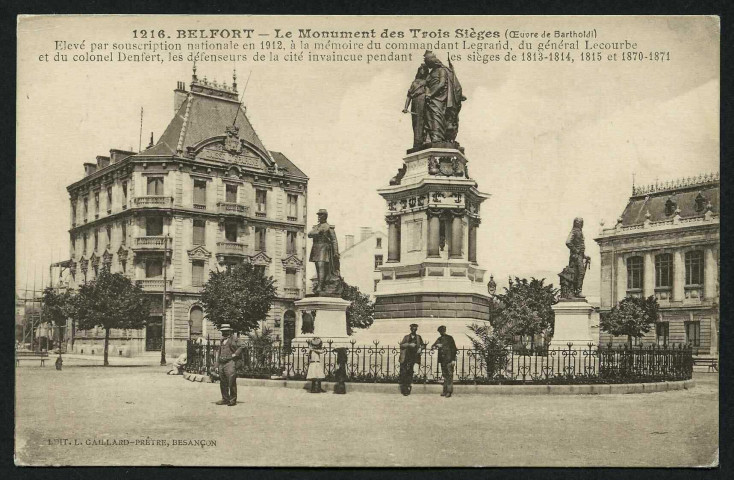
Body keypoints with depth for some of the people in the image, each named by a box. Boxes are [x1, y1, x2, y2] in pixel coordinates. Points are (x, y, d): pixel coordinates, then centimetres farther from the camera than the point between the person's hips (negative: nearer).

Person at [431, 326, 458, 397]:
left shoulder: (449, 338, 1)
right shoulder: (439, 339, 16)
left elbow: (453, 348, -2)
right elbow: (432, 347, 16)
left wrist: (453, 360, -9)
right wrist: (435, 346, -9)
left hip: (449, 360, -5)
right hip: (442, 360, 5)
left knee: (449, 375, -6)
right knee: (444, 375, 7)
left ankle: (449, 391, -6)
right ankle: (445, 391, 10)